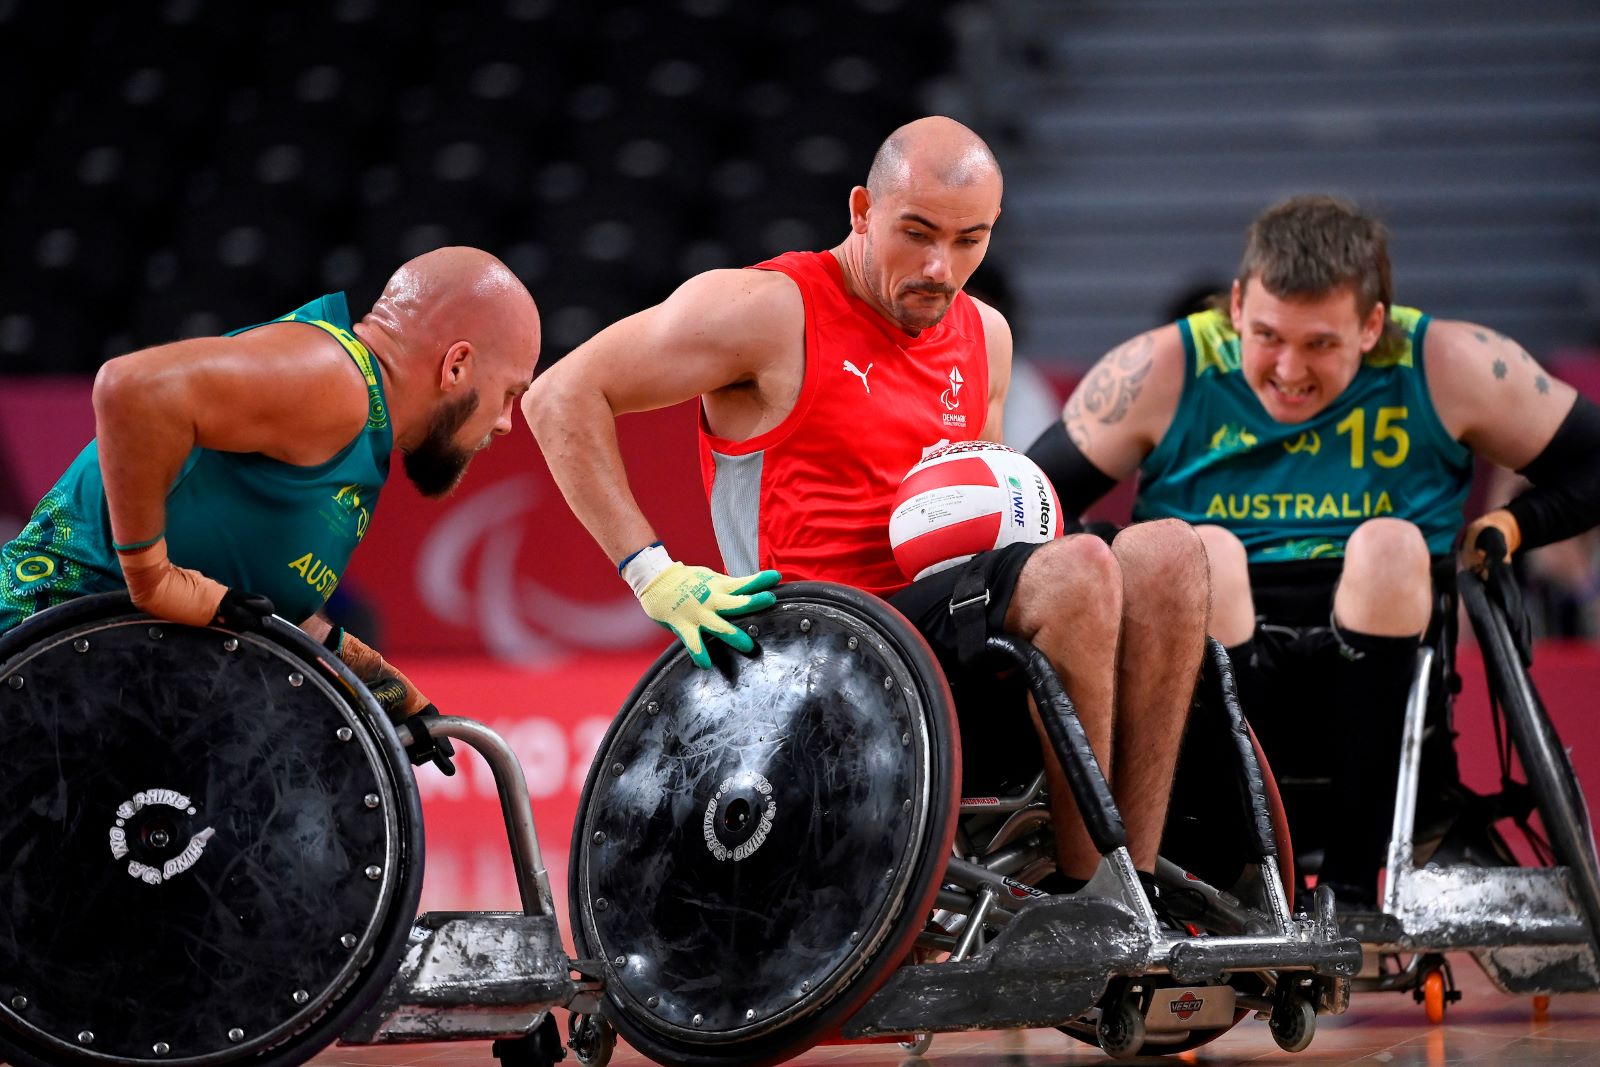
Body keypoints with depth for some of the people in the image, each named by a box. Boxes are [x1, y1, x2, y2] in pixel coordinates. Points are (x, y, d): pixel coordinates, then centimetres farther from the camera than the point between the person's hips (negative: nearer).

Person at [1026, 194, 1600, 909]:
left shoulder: (1445, 368, 3)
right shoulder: (1166, 371, 2)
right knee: (1204, 550, -29)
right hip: (1206, 679, 0)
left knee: (1391, 545, -28)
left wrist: (1508, 527, -2)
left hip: (1377, 676, 1)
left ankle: (1352, 879, -33)